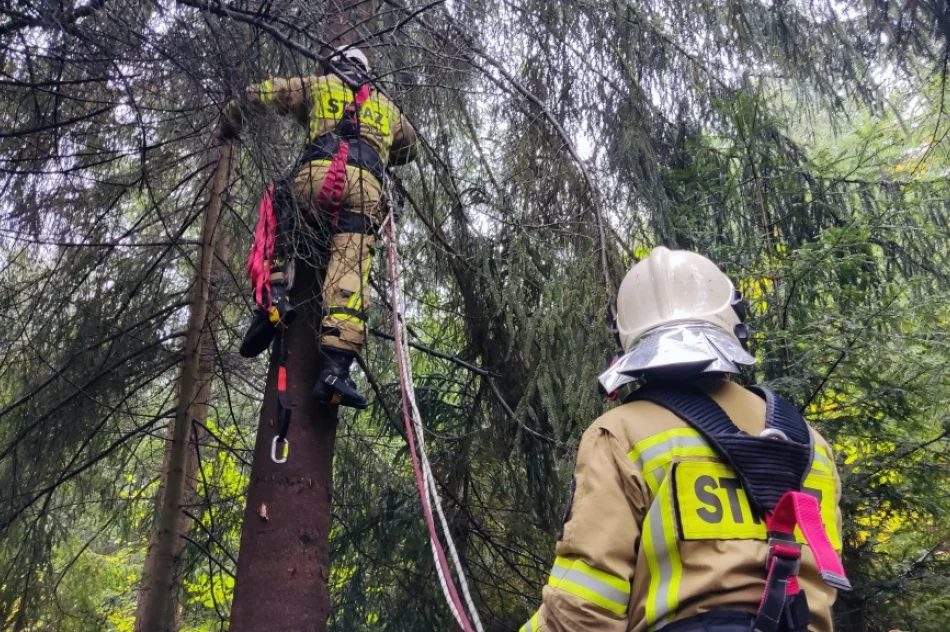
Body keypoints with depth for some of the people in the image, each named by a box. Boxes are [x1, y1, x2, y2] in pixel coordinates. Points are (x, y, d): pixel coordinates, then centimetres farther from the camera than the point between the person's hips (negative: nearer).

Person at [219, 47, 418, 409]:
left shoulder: (317, 85, 30)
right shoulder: (385, 106, 38)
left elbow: (256, 94, 28)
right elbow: (410, 147, 53)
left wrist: (230, 124, 46)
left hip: (320, 172, -1)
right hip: (367, 185, 2)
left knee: (278, 229, 20)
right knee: (350, 273, -9)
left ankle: (273, 300, -6)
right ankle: (336, 367, -21)